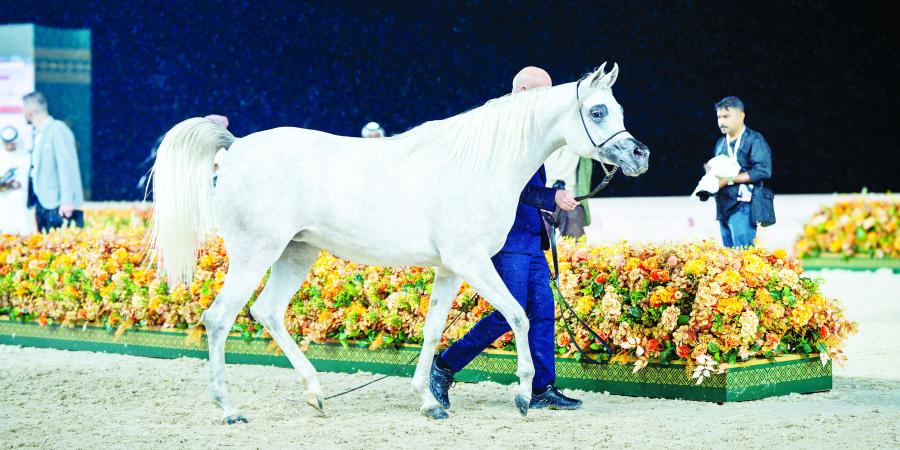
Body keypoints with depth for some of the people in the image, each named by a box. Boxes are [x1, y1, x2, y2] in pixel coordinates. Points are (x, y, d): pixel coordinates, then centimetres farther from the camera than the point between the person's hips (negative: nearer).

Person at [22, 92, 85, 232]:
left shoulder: (57, 129, -9)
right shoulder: (37, 134, 16)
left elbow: (66, 166, -16)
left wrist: (67, 201, -22)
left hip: (58, 206, -8)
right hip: (42, 204, 8)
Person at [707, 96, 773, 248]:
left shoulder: (754, 140, -5)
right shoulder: (721, 143, 19)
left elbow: (763, 171, -15)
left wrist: (729, 180, -16)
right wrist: (710, 170, 3)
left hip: (742, 207, -8)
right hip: (723, 207, 8)